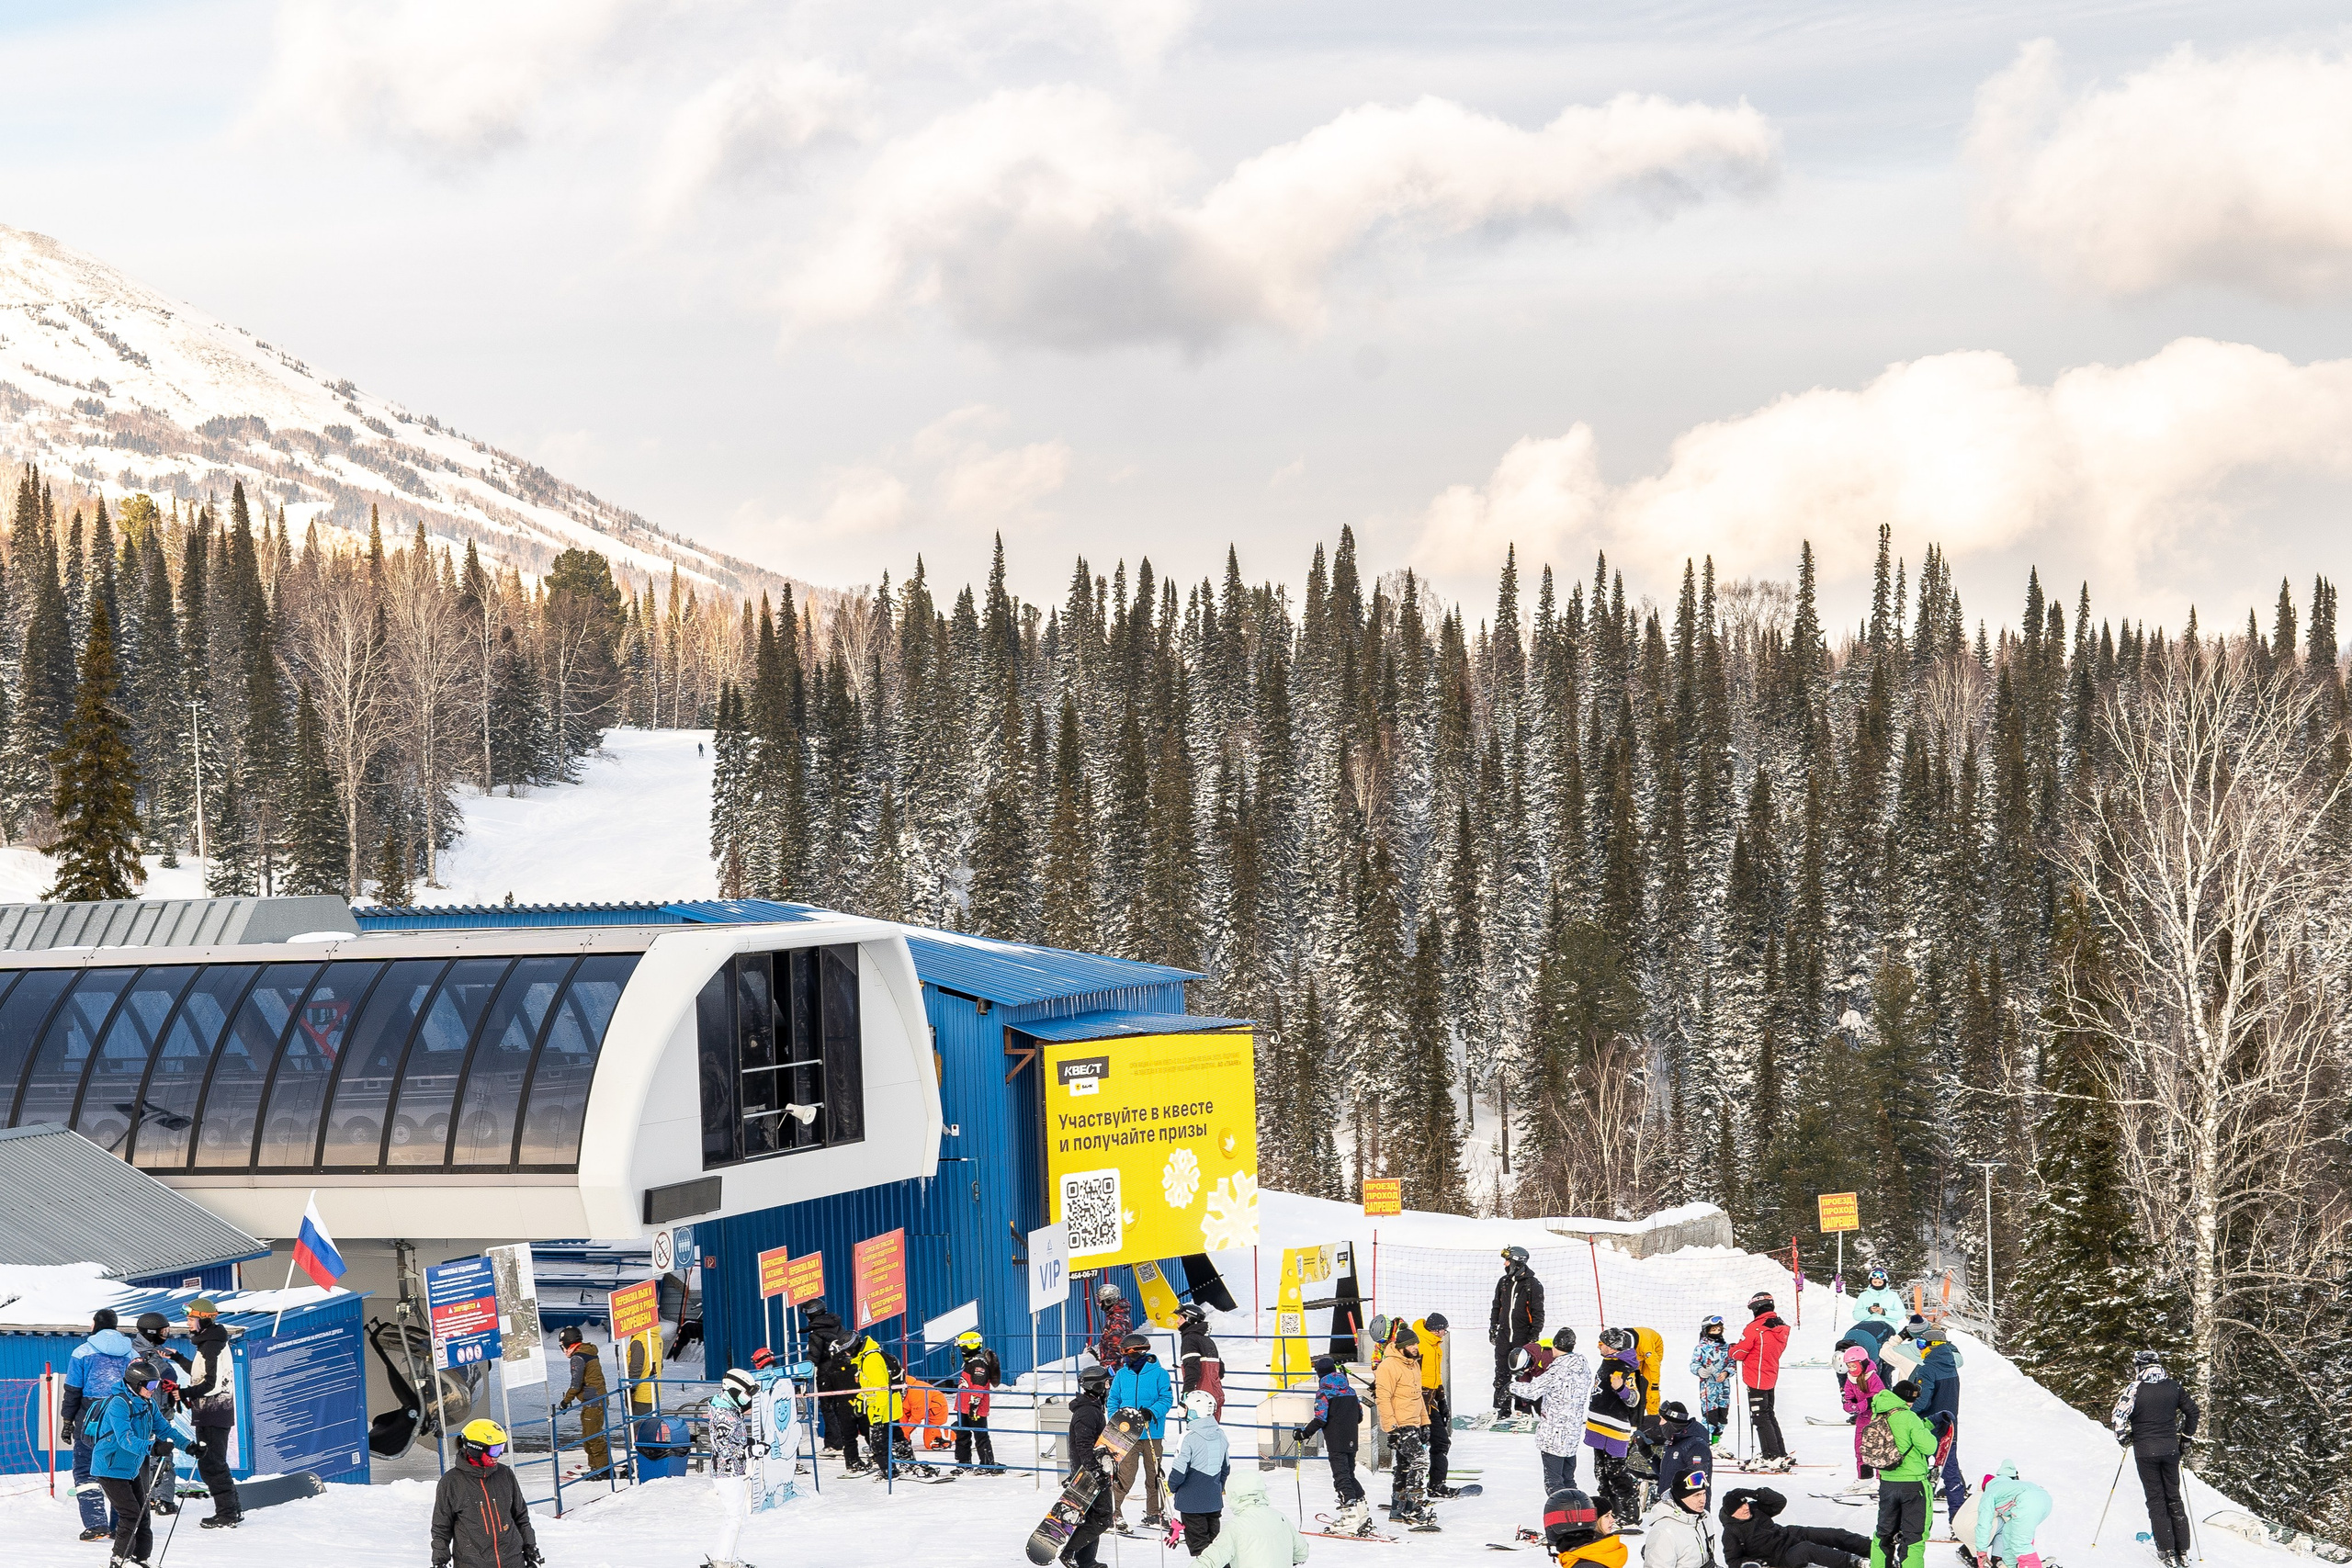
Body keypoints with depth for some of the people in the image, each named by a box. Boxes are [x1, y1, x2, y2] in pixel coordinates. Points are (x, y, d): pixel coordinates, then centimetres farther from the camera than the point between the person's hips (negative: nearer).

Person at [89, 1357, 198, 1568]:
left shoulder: (148, 1404, 5)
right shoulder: (119, 1403, -23)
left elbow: (164, 1429, 8)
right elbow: (125, 1438, -33)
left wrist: (187, 1445, -7)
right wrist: (152, 1448, -48)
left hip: (132, 1468, 9)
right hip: (111, 1468, -9)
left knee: (142, 1514, 9)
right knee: (130, 1514, -12)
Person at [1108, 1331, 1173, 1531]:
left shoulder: (1158, 1373, -3)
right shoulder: (1121, 1375, 5)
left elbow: (1166, 1399, -6)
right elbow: (1113, 1401, 10)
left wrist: (1152, 1412, -22)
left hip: (1152, 1433, 0)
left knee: (1154, 1473, 10)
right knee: (1126, 1474, -9)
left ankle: (1153, 1514, 23)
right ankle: (1112, 1512, -1)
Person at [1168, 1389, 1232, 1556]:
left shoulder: (1189, 1438, -20)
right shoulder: (1220, 1435, 2)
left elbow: (1179, 1472, -17)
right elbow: (1226, 1468, 13)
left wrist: (1172, 1488, 3)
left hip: (1192, 1501, -6)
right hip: (1215, 1501, 6)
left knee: (1197, 1542, 2)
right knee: (1213, 1538, 16)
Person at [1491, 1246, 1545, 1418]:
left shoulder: (1533, 1285, -6)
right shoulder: (1503, 1283, 10)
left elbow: (1538, 1312, -5)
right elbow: (1497, 1307, 19)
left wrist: (1534, 1336, -10)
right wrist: (1492, 1329, 15)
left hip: (1523, 1337, -5)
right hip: (1504, 1335, 5)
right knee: (1501, 1373, 5)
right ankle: (1501, 1408, 14)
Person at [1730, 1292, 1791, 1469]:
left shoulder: (1755, 1328, -18)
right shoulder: (1781, 1328, 6)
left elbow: (1739, 1353, -14)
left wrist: (1732, 1350, 10)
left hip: (1756, 1380, -8)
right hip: (1771, 1378, 8)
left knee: (1760, 1418, -3)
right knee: (1769, 1416, 19)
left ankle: (1773, 1457, -8)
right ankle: (1781, 1455, 21)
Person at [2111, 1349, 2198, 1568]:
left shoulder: (2135, 1388, -9)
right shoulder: (2174, 1386, 1)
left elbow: (2118, 1419, -14)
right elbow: (2192, 1411, 10)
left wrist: (2125, 1439, 5)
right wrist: (2186, 1436, 25)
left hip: (2145, 1451, -3)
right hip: (2170, 1449, 3)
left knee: (2156, 1499, 4)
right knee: (2174, 1498, 13)